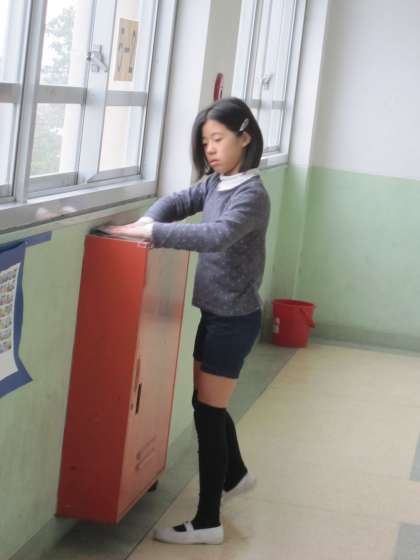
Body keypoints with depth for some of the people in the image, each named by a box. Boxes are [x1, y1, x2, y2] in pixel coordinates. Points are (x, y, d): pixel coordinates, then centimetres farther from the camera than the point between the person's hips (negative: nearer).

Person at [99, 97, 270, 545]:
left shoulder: (252, 195, -20)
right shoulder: (214, 182, 5)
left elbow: (218, 235, -35)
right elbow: (178, 202, 7)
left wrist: (151, 233, -38)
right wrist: (146, 222, -15)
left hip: (234, 318, -8)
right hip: (215, 312, 8)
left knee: (207, 412, -5)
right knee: (209, 403, 21)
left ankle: (207, 522, 4)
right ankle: (235, 475, 45)